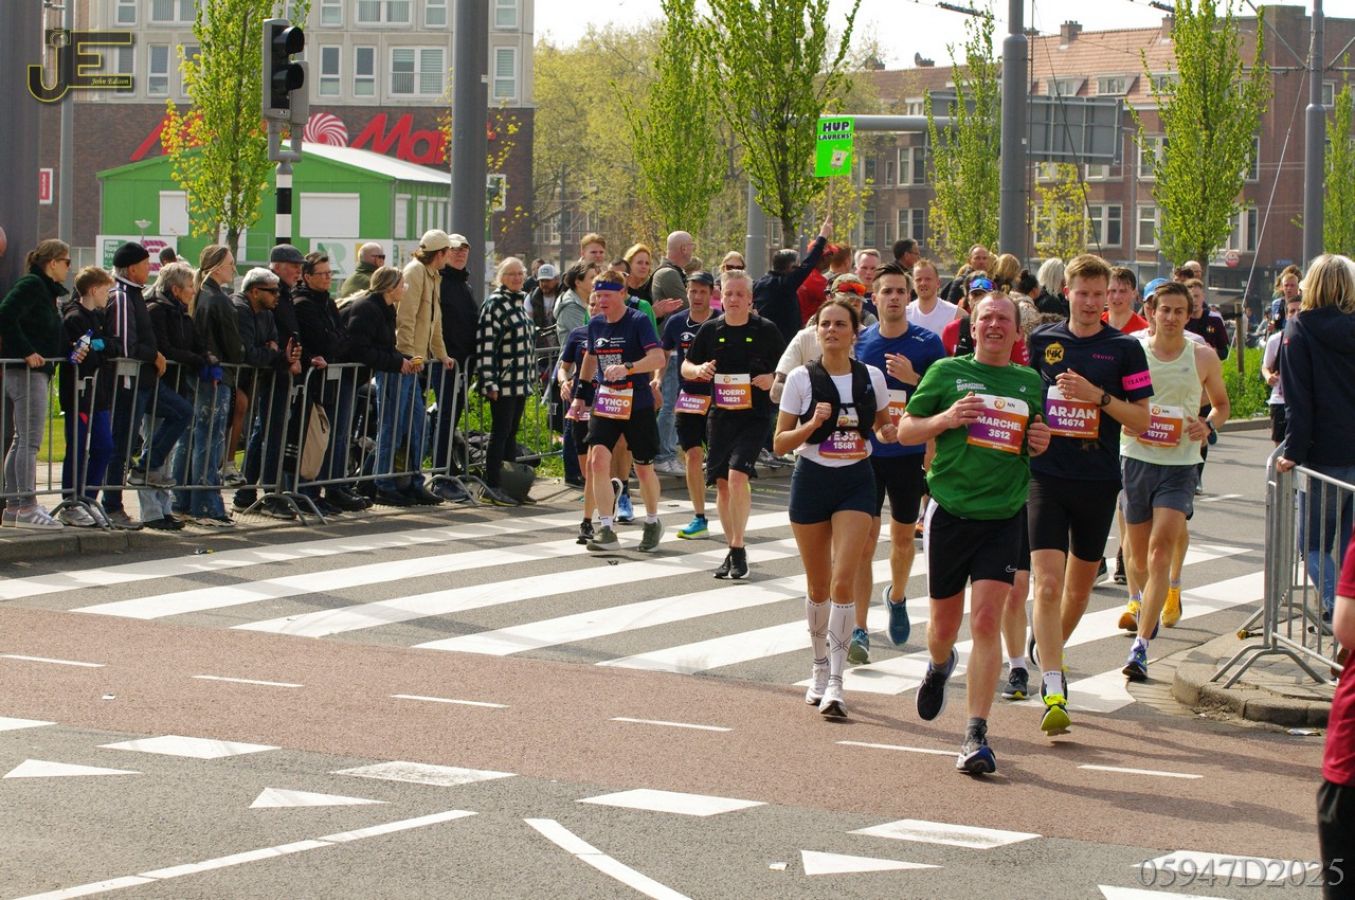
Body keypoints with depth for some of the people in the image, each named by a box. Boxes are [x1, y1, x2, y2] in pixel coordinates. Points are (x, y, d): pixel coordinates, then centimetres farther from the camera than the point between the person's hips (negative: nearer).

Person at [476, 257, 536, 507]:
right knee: (500, 432, -6)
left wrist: (531, 375, 22)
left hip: (520, 381, 8)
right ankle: (492, 486, -4)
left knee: (511, 432, 11)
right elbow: (485, 343, -17)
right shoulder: (495, 304, -12)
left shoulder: (519, 302, 15)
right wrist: (489, 382, -21)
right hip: (504, 381, -8)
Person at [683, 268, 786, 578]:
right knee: (722, 482, 6)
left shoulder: (766, 331, -2)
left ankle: (739, 548, -11)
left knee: (738, 475, -19)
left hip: (754, 415, -4)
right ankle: (732, 550, 20)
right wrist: (698, 370, -7)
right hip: (719, 414, 4)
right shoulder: (710, 330, 6)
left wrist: (772, 379, -15)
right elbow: (685, 368, 15)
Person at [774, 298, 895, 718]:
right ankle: (820, 668, 30)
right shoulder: (802, 379, -4)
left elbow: (882, 425, 18)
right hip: (812, 479, 0)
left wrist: (888, 432, -5)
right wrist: (812, 424, -20)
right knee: (817, 585, 9)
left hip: (855, 482, 0)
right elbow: (780, 443, -3)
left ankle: (835, 683, -13)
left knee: (843, 582, -13)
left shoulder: (871, 378, 1)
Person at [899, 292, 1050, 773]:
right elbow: (905, 430, 5)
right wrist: (943, 420, -13)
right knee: (944, 624, 10)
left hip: (1003, 517, 0)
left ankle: (976, 734, -10)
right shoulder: (946, 372, 3)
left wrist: (1041, 443, 1)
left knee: (987, 621, -12)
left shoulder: (1031, 383, 10)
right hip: (949, 512, 0)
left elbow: (1040, 443, 24)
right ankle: (939, 666, 48)